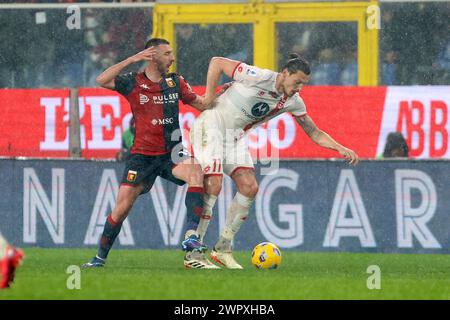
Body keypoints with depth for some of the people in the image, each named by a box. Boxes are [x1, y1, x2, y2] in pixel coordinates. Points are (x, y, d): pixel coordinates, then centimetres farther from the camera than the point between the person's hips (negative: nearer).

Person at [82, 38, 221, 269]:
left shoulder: (176, 82, 7)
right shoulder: (133, 83, -3)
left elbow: (201, 104, 17)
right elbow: (102, 80, -18)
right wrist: (132, 60, -22)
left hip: (171, 154, 2)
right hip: (142, 155, -2)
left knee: (196, 171, -29)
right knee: (122, 208, -6)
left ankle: (191, 236, -32)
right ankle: (100, 258, 12)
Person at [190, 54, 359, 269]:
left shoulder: (293, 101, 0)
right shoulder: (258, 77, -21)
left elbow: (314, 133, 7)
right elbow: (217, 62, -15)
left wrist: (341, 148, -8)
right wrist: (208, 97, -15)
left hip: (235, 135, 7)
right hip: (212, 124, -7)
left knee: (249, 187, -6)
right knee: (213, 184, -20)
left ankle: (222, 249, 4)